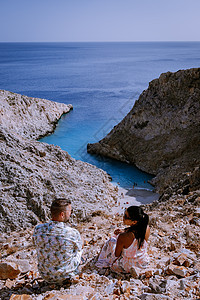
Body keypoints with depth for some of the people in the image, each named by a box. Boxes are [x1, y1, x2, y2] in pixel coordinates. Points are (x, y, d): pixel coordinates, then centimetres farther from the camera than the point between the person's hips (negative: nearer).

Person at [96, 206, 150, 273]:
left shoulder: (123, 237, -34)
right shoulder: (147, 228, -20)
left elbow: (117, 255, -14)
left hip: (129, 267, -4)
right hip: (144, 262, 5)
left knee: (111, 242, 13)